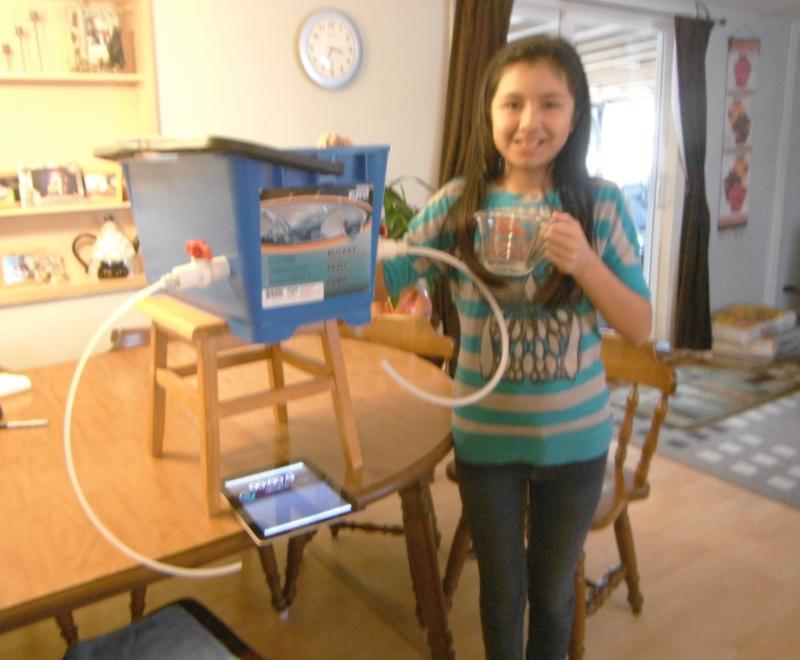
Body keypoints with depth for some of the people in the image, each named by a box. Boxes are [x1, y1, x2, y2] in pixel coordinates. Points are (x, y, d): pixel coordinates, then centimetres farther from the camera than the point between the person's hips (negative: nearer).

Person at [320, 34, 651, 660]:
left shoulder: (601, 203, -7)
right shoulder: (458, 204, -7)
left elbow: (640, 326, -4)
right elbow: (379, 282, -6)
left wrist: (585, 262, -22)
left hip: (575, 437, 1)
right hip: (486, 436, 0)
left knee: (553, 586, 20)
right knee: (502, 586, 18)